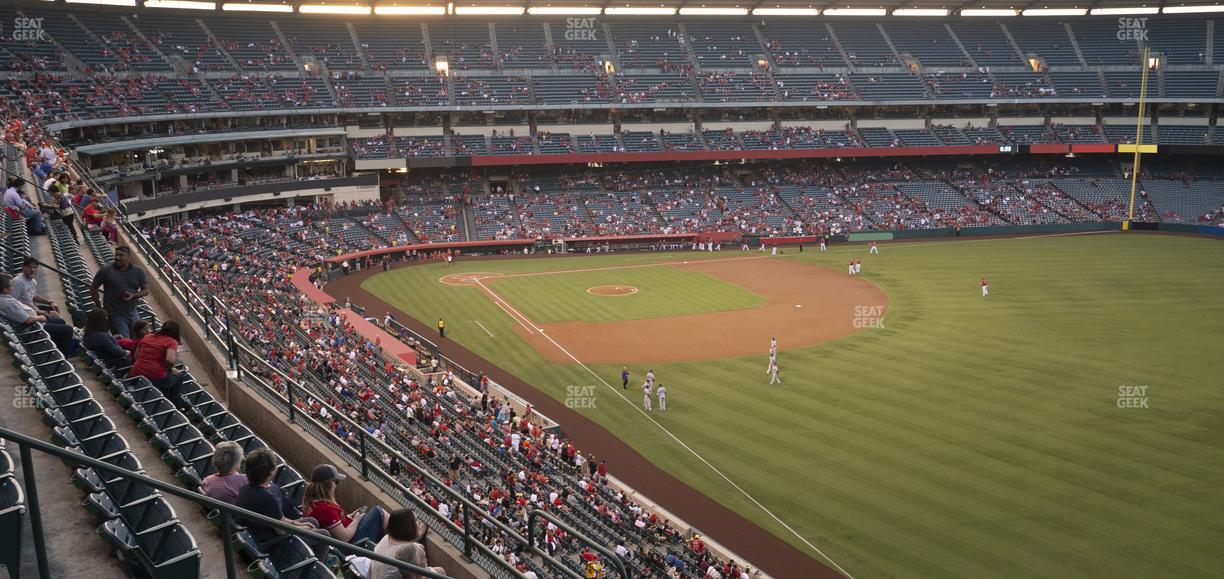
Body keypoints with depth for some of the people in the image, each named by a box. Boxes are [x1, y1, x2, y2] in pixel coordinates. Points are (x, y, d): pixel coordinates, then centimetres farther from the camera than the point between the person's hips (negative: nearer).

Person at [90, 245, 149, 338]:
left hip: (132, 313, 4)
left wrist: (133, 295, -17)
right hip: (115, 315, -4)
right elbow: (93, 288, 5)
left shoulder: (138, 271, 1)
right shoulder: (106, 271, -5)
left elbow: (146, 290, 2)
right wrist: (99, 307, 1)